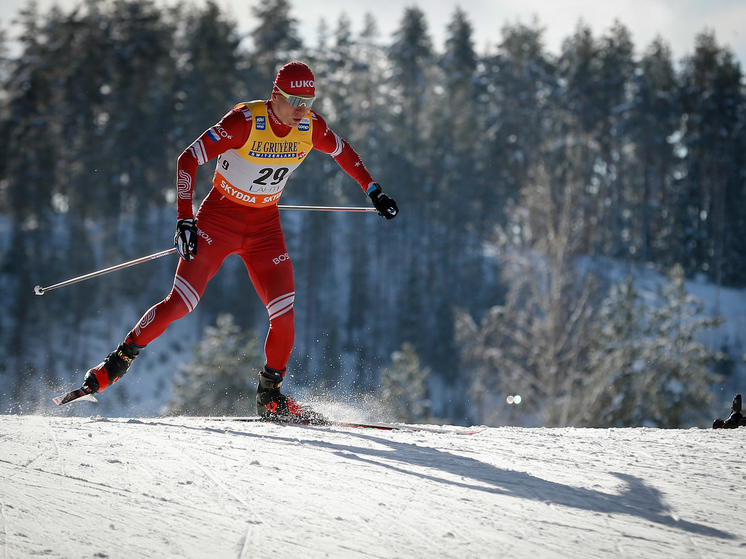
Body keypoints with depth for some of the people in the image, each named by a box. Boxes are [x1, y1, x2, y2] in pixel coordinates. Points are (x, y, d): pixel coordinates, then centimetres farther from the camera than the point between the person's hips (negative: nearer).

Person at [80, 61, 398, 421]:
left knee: (284, 311, -10)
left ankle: (269, 396, 7)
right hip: (220, 216, -4)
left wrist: (373, 191, 12)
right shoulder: (244, 121, -23)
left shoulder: (310, 127, -9)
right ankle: (120, 360, 4)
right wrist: (184, 218, -29)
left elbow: (344, 152, 14)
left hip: (265, 225, 4)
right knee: (181, 301, -12)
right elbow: (188, 159, -22)